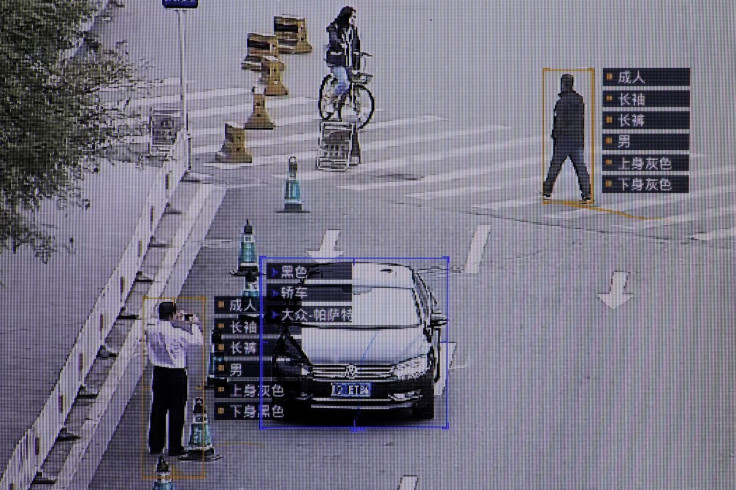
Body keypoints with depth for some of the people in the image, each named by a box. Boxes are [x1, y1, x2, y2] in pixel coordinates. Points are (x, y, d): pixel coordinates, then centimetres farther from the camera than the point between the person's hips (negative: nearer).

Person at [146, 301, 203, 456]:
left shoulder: (151, 330, -4)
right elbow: (197, 341, -8)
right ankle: (174, 447, 7)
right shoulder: (178, 333, -19)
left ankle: (155, 446, 18)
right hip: (176, 374, -5)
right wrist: (194, 324, 5)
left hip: (159, 373, 5)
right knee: (176, 411, 4)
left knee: (158, 409, 13)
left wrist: (176, 322, 19)